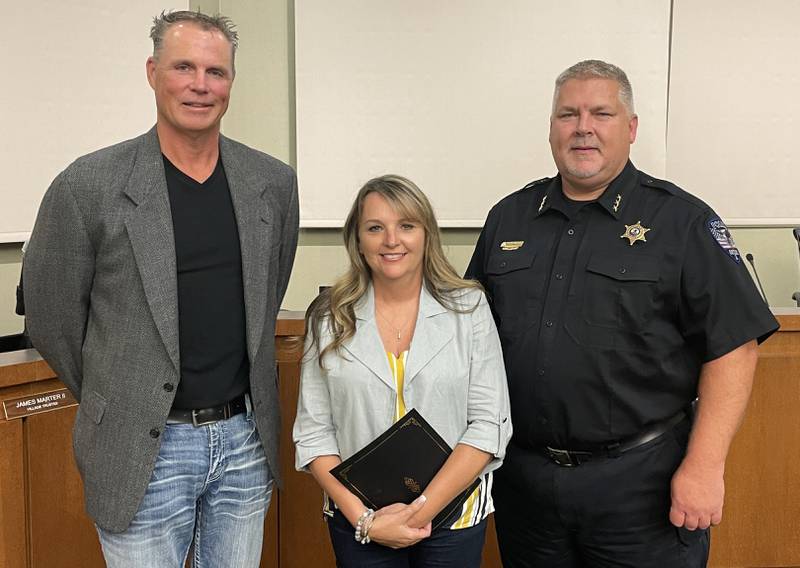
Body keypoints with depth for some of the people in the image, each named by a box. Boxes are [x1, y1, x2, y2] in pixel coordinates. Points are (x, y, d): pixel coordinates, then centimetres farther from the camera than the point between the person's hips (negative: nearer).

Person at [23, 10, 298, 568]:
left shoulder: (274, 182, 1)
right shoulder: (87, 186, -11)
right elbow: (51, 321, -1)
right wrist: (116, 401, 8)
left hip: (246, 440, 4)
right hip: (143, 450, -3)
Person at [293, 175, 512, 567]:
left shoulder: (469, 308, -5)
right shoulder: (329, 318, -3)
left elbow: (489, 424, -8)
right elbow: (313, 432, -3)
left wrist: (422, 509, -14)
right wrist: (363, 518, -12)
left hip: (453, 514, 0)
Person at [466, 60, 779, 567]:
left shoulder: (681, 221, -5)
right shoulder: (509, 217, 7)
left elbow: (733, 345, -9)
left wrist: (703, 467, -14)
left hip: (640, 478, -3)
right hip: (523, 475, 4)